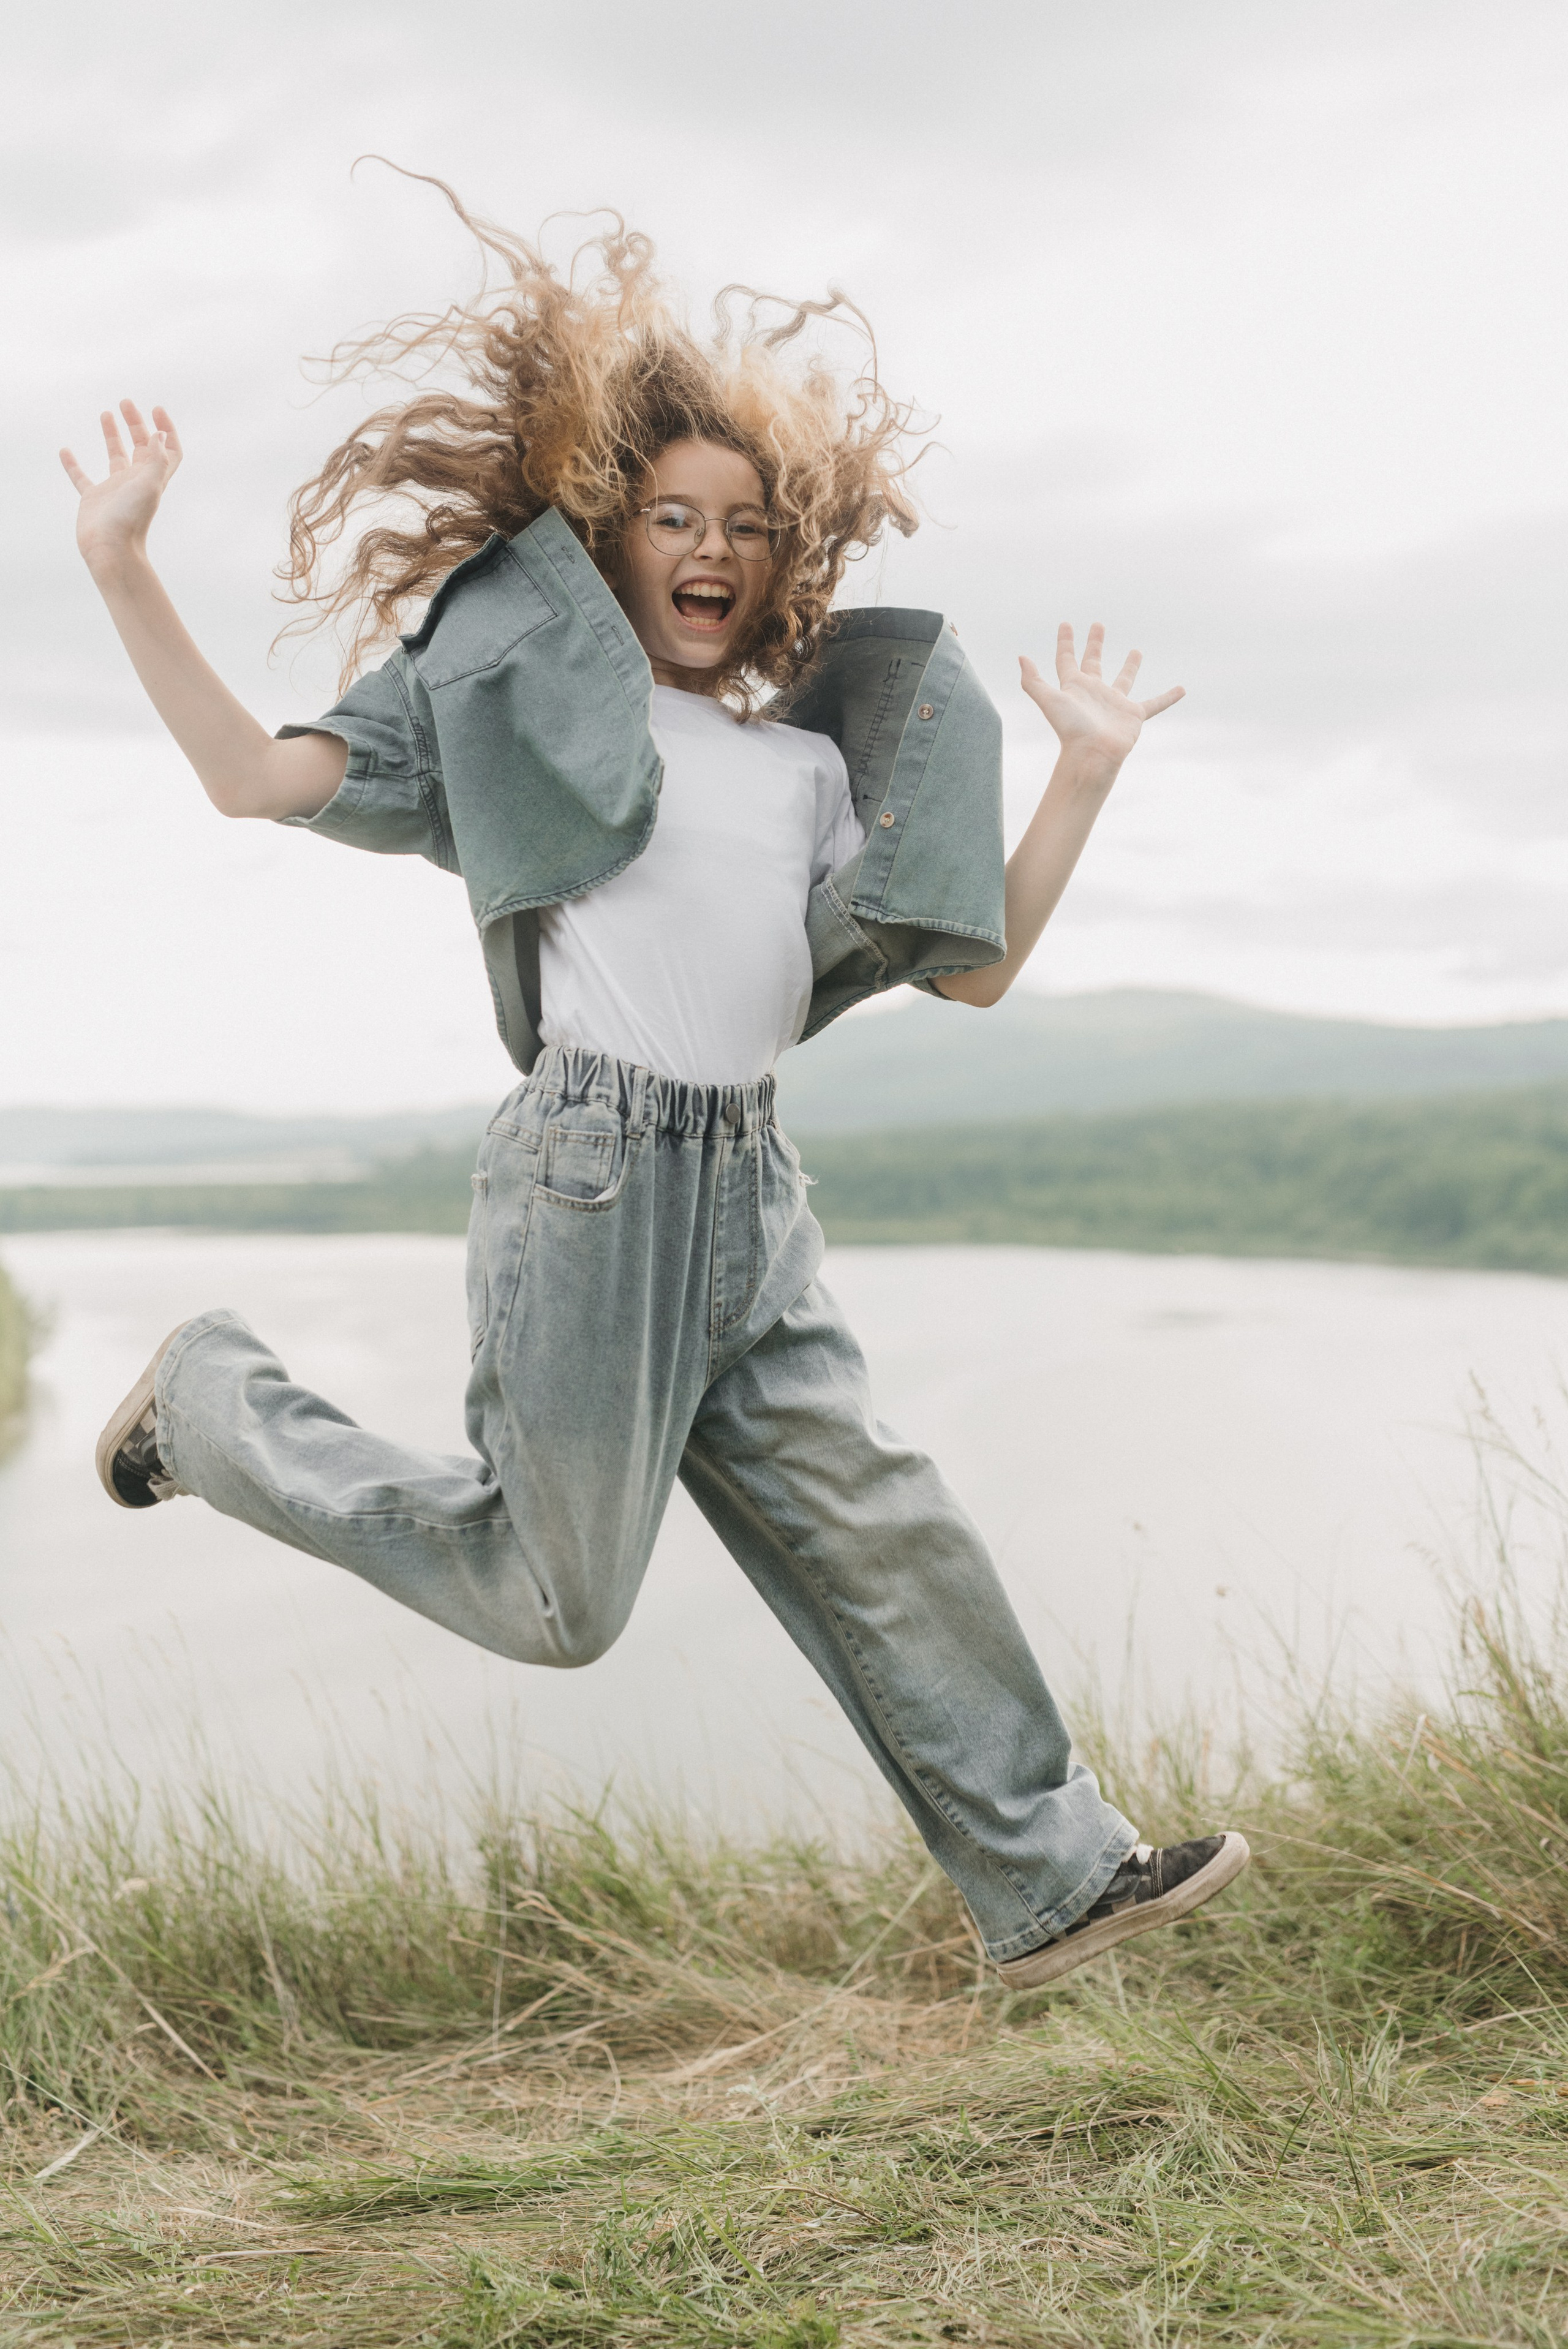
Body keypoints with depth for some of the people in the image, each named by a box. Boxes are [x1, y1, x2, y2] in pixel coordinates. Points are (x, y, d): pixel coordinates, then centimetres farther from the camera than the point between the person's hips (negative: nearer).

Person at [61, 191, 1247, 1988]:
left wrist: (1087, 773, 8)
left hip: (750, 1190, 5)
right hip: (596, 1169, -5)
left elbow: (975, 968, 13)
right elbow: (260, 778, -4)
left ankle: (1051, 1877, 15)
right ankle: (217, 1405, 21)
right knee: (551, 1601, 2)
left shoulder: (815, 759, 17)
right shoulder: (528, 688, 3)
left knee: (880, 1542, 6)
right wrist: (120, 569, -10)